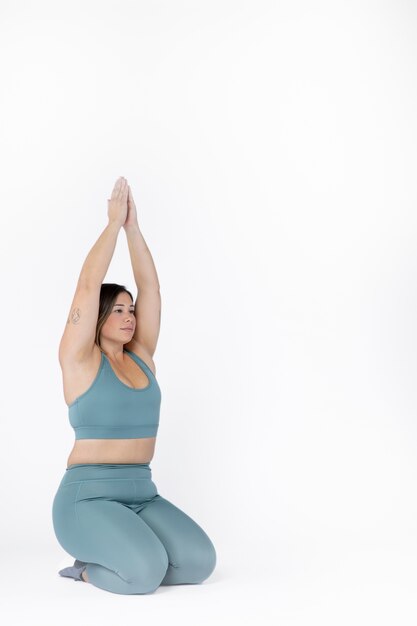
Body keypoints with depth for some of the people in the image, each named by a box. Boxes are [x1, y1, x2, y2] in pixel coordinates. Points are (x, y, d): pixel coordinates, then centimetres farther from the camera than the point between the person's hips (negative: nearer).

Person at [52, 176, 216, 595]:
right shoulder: (79, 359, -4)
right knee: (146, 571, -30)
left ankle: (109, 557, 9)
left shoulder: (141, 356, 12)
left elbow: (150, 287, 7)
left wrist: (133, 226, 4)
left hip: (142, 495, 6)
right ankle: (87, 566, 3)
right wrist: (114, 222, -7)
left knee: (199, 561, -17)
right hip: (88, 498, -6)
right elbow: (88, 284, -12)